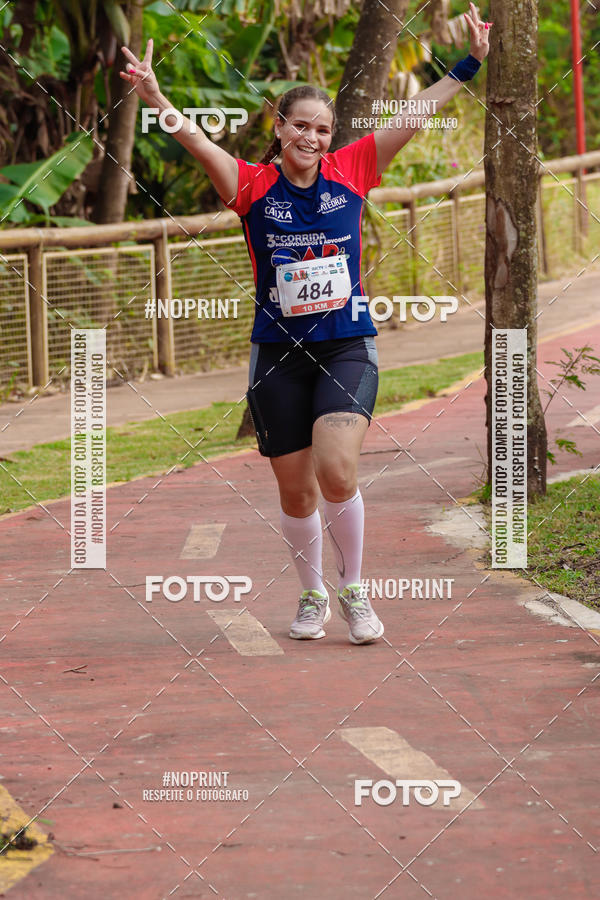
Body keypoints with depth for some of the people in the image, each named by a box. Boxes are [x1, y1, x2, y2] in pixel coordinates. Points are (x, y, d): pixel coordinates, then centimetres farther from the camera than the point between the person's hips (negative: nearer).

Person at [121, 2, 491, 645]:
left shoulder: (350, 171, 0)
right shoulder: (254, 186, -3)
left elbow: (416, 115, 2)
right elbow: (198, 141, -17)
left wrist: (469, 66, -1)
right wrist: (155, 100, -34)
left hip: (347, 348, -1)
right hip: (278, 355, 1)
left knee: (337, 472, -19)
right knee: (295, 492, 8)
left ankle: (353, 590, 2)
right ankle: (312, 597, 31)